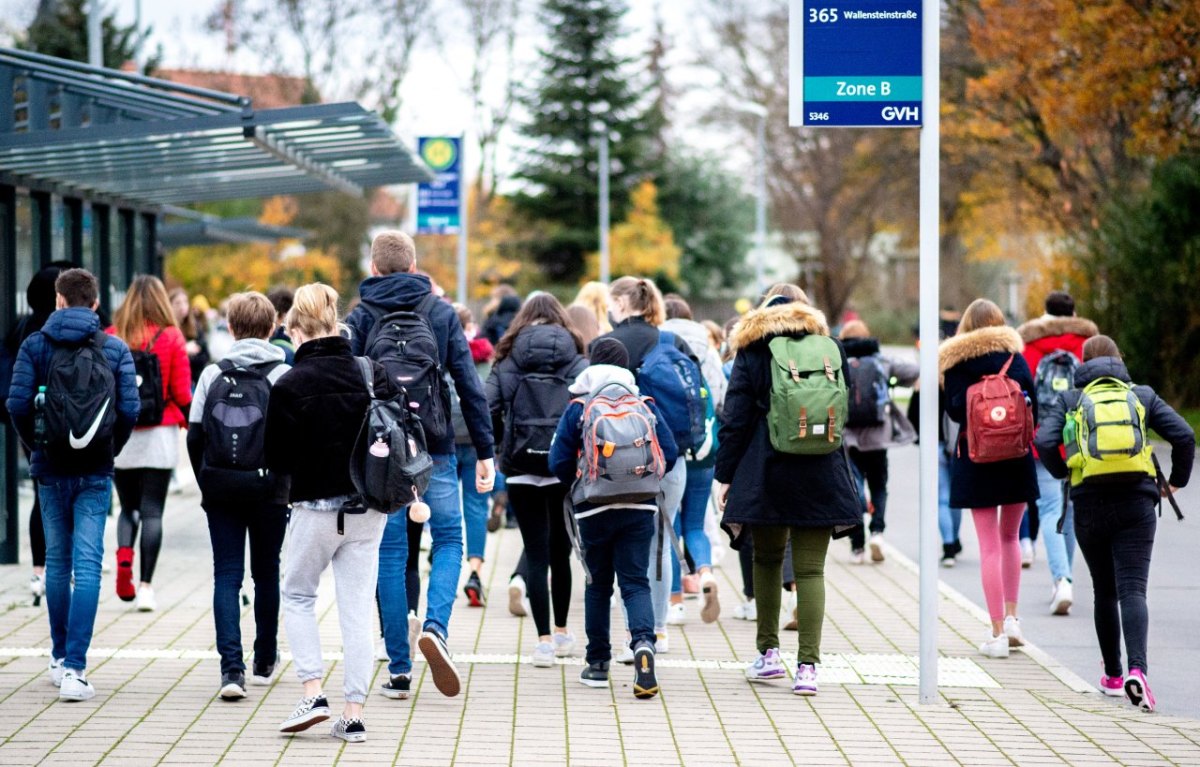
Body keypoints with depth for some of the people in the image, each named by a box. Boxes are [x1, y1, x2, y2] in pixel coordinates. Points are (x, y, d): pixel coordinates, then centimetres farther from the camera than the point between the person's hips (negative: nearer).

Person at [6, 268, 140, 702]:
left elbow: (18, 404, -8)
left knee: (57, 562, 15)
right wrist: (112, 449, 8)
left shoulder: (35, 346, -2)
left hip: (51, 470, 1)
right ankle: (74, 669, -12)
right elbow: (130, 408, -8)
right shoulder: (115, 349, -1)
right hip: (96, 472, -1)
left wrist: (34, 446, 8)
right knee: (87, 565, -4)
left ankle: (60, 658, 25)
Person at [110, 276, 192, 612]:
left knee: (128, 506, 16)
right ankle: (145, 585, -1)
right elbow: (181, 393, -5)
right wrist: (190, 422, 14)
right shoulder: (172, 338, -5)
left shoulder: (111, 337, -1)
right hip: (159, 434, -2)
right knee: (152, 511, 3)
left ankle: (124, 555, -12)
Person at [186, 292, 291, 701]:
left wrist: (207, 485, 11)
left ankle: (232, 668, -14)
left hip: (221, 488, 1)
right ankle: (264, 662, 27)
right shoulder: (284, 375, -3)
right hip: (270, 491, 0)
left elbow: (194, 436, 1)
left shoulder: (213, 374, 1)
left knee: (226, 575, 1)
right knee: (266, 573, 14)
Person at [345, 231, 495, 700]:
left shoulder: (360, 318, 1)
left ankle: (399, 670, 5)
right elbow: (469, 385, 0)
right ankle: (435, 626, -13)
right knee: (449, 539, 13)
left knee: (390, 553, 6)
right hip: (435, 449, 0)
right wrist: (485, 451, 2)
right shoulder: (441, 313, 3)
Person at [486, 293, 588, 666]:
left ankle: (545, 638, -7)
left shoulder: (507, 362, 2)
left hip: (521, 467, -1)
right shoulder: (577, 362, 2)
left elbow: (486, 408, -6)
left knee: (536, 552, 1)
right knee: (560, 550, 15)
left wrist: (503, 443, 9)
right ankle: (561, 632, 26)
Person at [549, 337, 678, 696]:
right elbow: (669, 454, 2)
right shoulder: (646, 407, 4)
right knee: (636, 582, 0)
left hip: (594, 511, -1)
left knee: (598, 584, 12)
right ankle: (643, 642, -26)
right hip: (639, 508, 1)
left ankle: (598, 662, 18)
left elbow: (559, 463, -4)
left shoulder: (577, 410, -1)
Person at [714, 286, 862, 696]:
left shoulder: (751, 351, 2)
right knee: (810, 569, 0)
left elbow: (735, 419, -1)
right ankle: (807, 666, -8)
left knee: (767, 560, 17)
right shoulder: (830, 348, 7)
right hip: (820, 475, 1)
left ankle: (769, 653, 17)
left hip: (766, 475, -1)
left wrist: (724, 475, 2)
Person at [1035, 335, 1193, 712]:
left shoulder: (1070, 400, 8)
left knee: (1105, 591, 16)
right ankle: (1137, 670, -28)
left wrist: (1061, 472, 12)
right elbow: (1184, 435, 0)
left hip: (1090, 507, 1)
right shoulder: (1142, 395, 10)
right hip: (1136, 505, 0)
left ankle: (1113, 676, 21)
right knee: (1132, 590, -7)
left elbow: (1044, 442, -7)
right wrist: (1176, 480, 12)